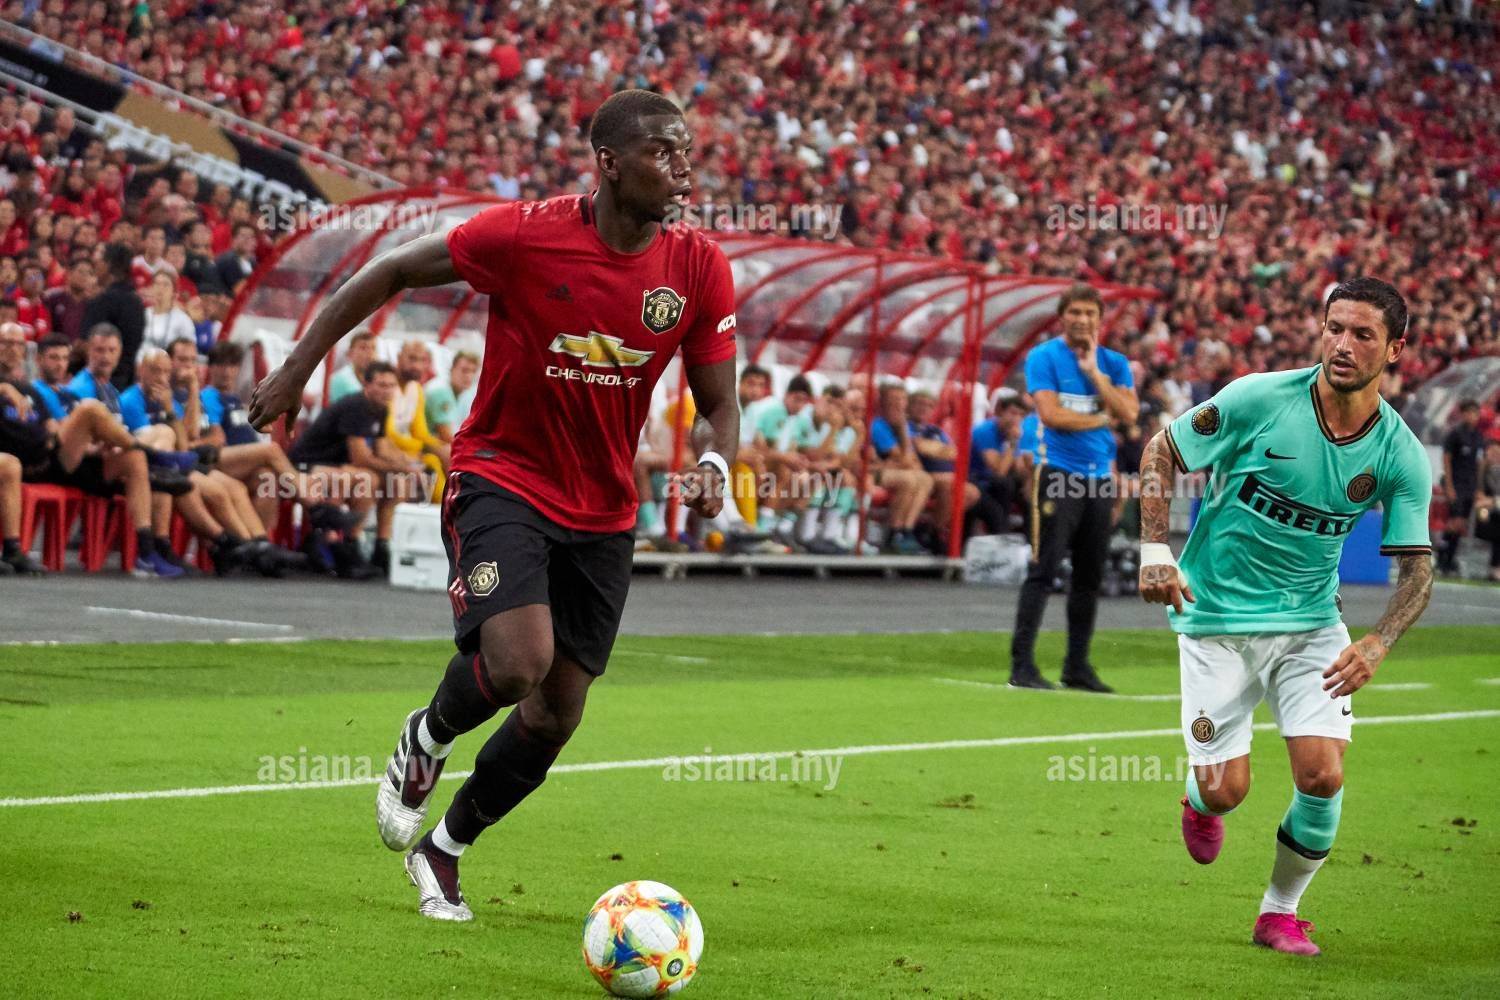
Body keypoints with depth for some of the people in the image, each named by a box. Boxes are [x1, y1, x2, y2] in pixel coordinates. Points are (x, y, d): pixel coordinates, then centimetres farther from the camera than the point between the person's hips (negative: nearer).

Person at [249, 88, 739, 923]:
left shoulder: (700, 268, -7)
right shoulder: (525, 235, -17)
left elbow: (718, 404, 2)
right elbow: (393, 271, -4)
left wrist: (712, 463, -21)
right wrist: (299, 368, -2)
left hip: (603, 511, 4)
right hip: (500, 478, -4)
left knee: (555, 718, 6)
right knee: (518, 662, -26)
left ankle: (444, 852, 31)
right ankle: (427, 741, 9)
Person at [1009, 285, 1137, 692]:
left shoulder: (1114, 363, 12)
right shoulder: (1044, 357, -2)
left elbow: (1129, 413, -2)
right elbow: (1050, 413, -13)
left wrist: (1093, 371, -7)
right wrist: (1102, 418, -3)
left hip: (1101, 476, 5)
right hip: (1059, 473, -5)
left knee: (1089, 576, 8)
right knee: (1043, 571, -9)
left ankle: (1077, 666, 16)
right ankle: (1022, 665, -8)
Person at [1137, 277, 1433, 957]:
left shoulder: (1401, 455, -9)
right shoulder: (1258, 400, -17)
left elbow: (1416, 567, -4)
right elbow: (1161, 451, -4)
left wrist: (1376, 645, -22)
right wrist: (1155, 550, -14)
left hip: (1312, 621, 2)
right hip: (1217, 618, -2)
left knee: (1323, 776, -11)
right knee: (1226, 790, -6)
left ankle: (1280, 912, 15)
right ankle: (1199, 804, 35)